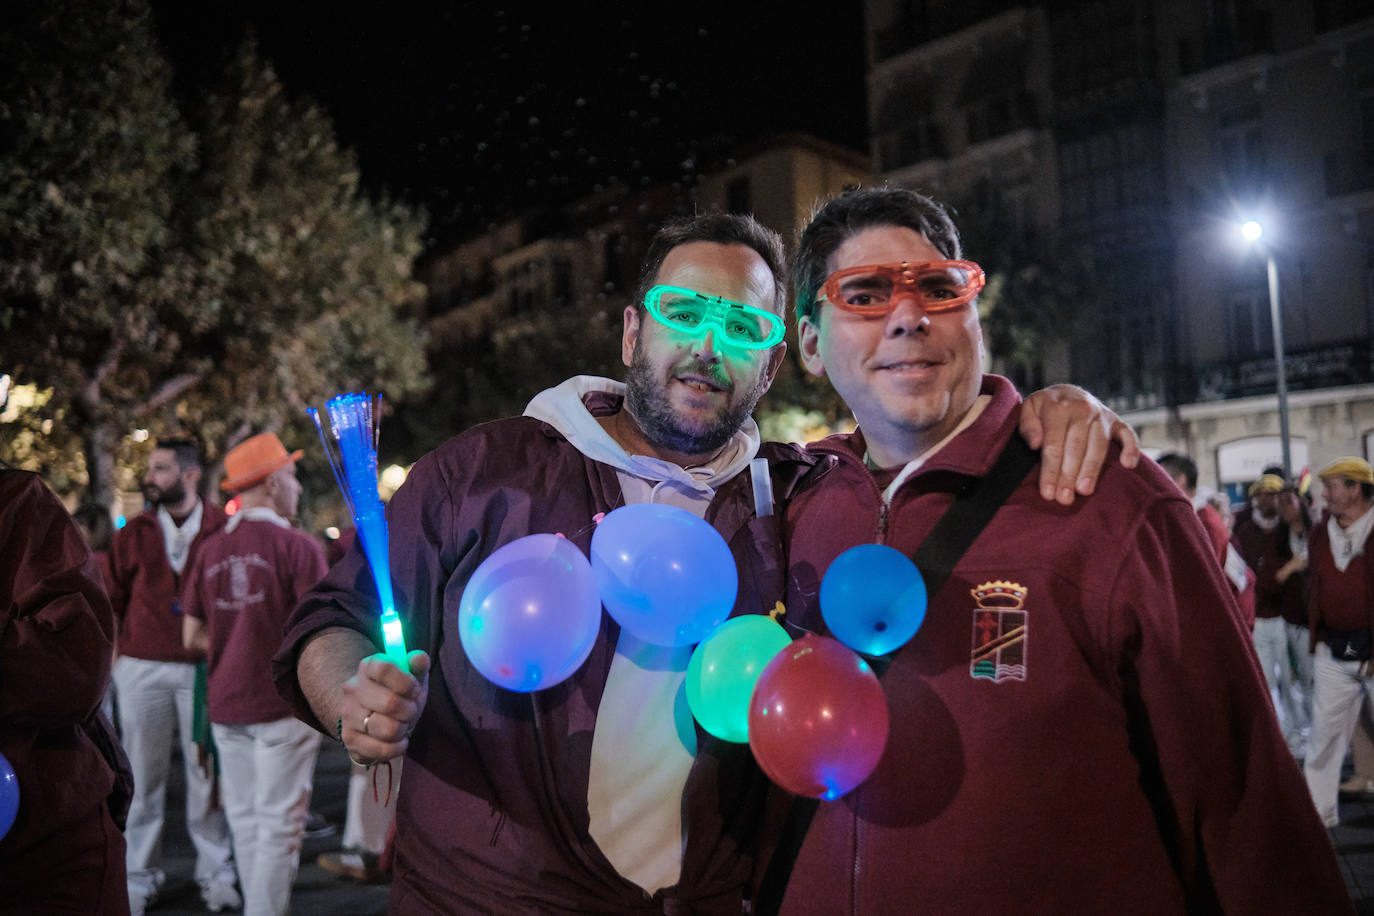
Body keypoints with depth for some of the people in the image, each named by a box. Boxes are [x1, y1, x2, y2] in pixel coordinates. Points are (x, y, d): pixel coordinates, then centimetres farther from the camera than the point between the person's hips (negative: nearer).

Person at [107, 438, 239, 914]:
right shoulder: (133, 534, 7)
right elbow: (113, 600, 10)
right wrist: (114, 654, 5)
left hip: (204, 669, -2)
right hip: (142, 669, 2)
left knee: (206, 773, 5)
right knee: (143, 777, 7)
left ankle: (215, 874, 16)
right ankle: (140, 877, 18)